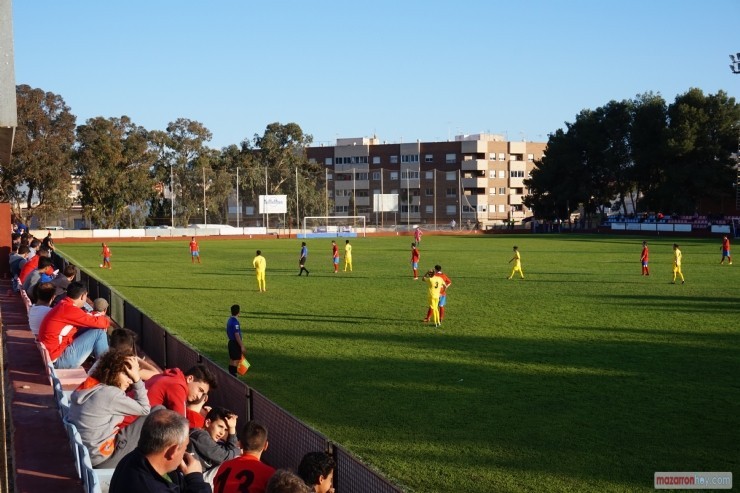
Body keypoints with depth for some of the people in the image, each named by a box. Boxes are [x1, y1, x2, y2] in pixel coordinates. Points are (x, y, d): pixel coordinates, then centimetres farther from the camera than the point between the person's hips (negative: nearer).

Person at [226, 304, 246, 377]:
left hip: (231, 342, 10)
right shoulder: (235, 322, -20)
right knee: (236, 360, -6)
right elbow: (237, 335, -22)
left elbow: (227, 333, 19)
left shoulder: (229, 320, 10)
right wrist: (242, 347, -19)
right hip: (236, 343, -10)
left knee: (231, 360, 14)